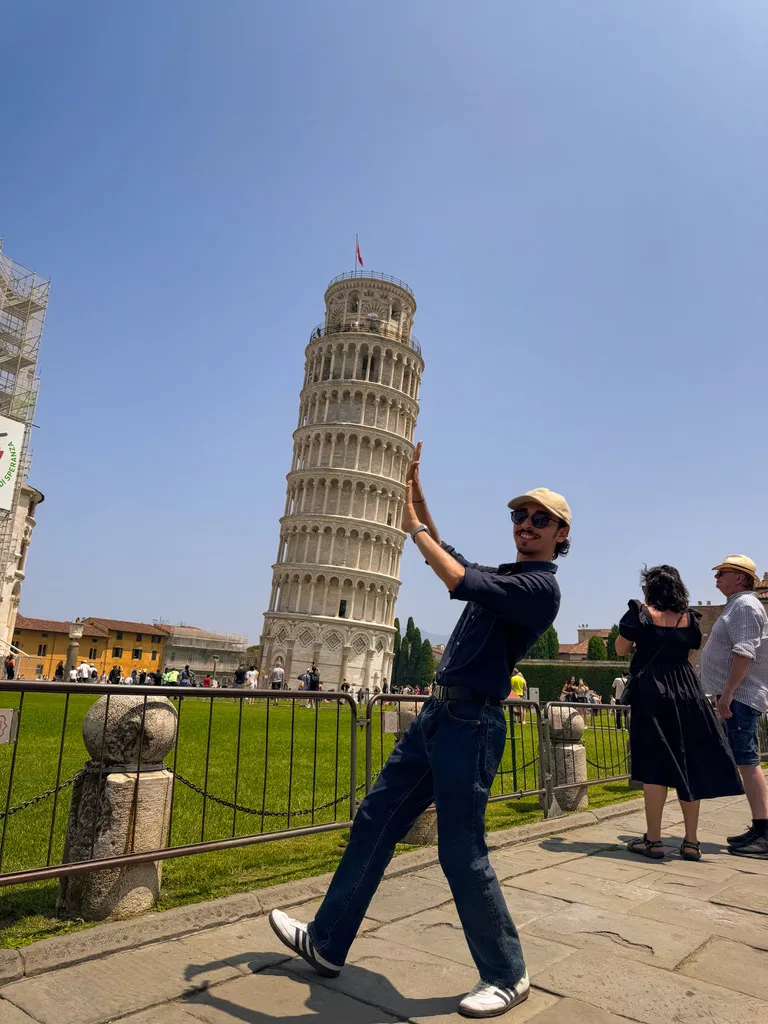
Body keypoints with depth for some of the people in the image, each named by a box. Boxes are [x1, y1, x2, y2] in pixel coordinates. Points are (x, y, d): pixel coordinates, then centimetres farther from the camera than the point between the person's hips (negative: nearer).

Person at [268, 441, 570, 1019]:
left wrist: (414, 528, -10)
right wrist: (416, 491, 23)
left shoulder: (541, 587, -11)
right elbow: (449, 557, 29)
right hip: (438, 713, 9)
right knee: (375, 821, 12)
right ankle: (327, 944, 26)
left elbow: (458, 580, -22)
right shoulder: (504, 576, 16)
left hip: (472, 724, -9)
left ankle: (507, 976, 19)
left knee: (461, 853, -3)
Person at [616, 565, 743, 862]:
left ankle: (653, 841, 6)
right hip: (687, 693, 4)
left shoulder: (641, 613, -5)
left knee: (654, 766, 0)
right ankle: (691, 842, 16)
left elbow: (620, 649, -1)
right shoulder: (689, 618, 8)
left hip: (651, 693, -4)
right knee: (690, 765, 9)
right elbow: (690, 652, 19)